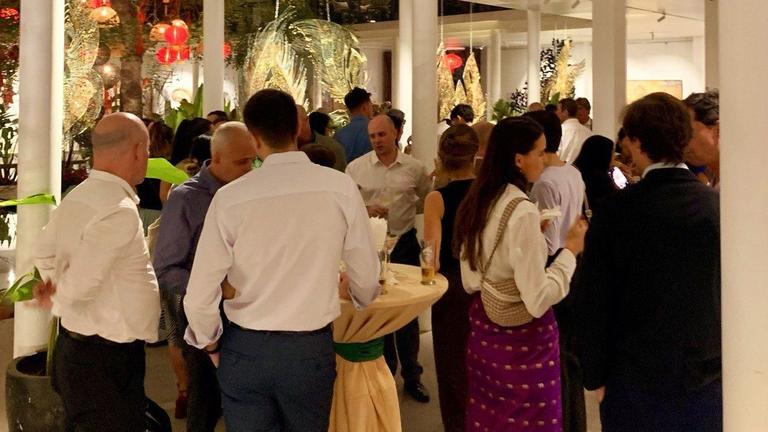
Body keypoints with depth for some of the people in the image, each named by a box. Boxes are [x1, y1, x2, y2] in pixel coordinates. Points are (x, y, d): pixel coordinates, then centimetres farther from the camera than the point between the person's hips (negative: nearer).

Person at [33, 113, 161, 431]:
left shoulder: (78, 196, 4)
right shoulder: (120, 211, -24)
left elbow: (44, 253, 18)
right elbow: (77, 286, -24)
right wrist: (57, 295, -5)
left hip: (75, 346, 9)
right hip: (107, 360, -9)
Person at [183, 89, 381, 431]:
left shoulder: (230, 197, -12)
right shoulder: (341, 188, -9)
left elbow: (199, 297, -11)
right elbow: (367, 282, -3)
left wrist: (211, 343, 10)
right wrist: (348, 291, 21)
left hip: (245, 351, -1)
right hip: (312, 349, 1)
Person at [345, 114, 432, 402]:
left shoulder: (414, 168, -1)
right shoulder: (356, 168, -3)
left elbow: (428, 200, 11)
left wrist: (407, 208, -6)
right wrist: (365, 210, -16)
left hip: (405, 243, 0)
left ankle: (412, 376, 23)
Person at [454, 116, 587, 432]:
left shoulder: (475, 203, 2)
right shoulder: (522, 211, -23)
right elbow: (538, 299, -24)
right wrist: (571, 250, -14)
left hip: (484, 327, 8)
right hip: (523, 335, -8)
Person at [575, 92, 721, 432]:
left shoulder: (617, 210, -14)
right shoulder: (717, 206, -8)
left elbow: (593, 300, -10)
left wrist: (595, 375, 2)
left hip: (637, 379, -2)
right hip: (707, 382, 2)